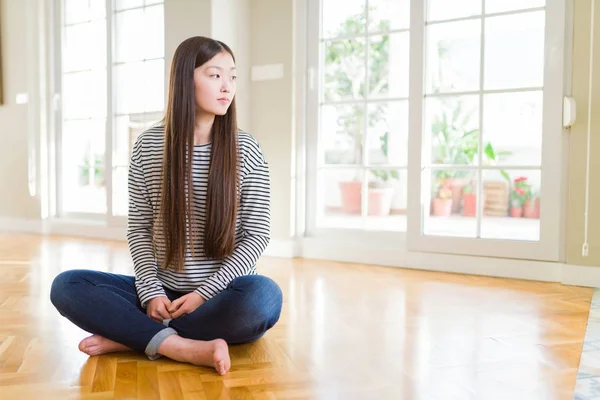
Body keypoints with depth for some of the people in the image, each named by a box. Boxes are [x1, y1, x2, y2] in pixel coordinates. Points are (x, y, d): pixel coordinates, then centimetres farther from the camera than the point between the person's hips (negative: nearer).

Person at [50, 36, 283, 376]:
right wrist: (151, 292, -11)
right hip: (164, 293, 2)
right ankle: (183, 347, -28)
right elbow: (139, 228, 4)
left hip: (222, 296, -1)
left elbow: (257, 235, -6)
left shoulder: (246, 150, -4)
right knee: (67, 285, -16)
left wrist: (204, 294, -14)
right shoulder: (148, 146, 1)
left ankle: (130, 336, -20)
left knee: (264, 295, -35)